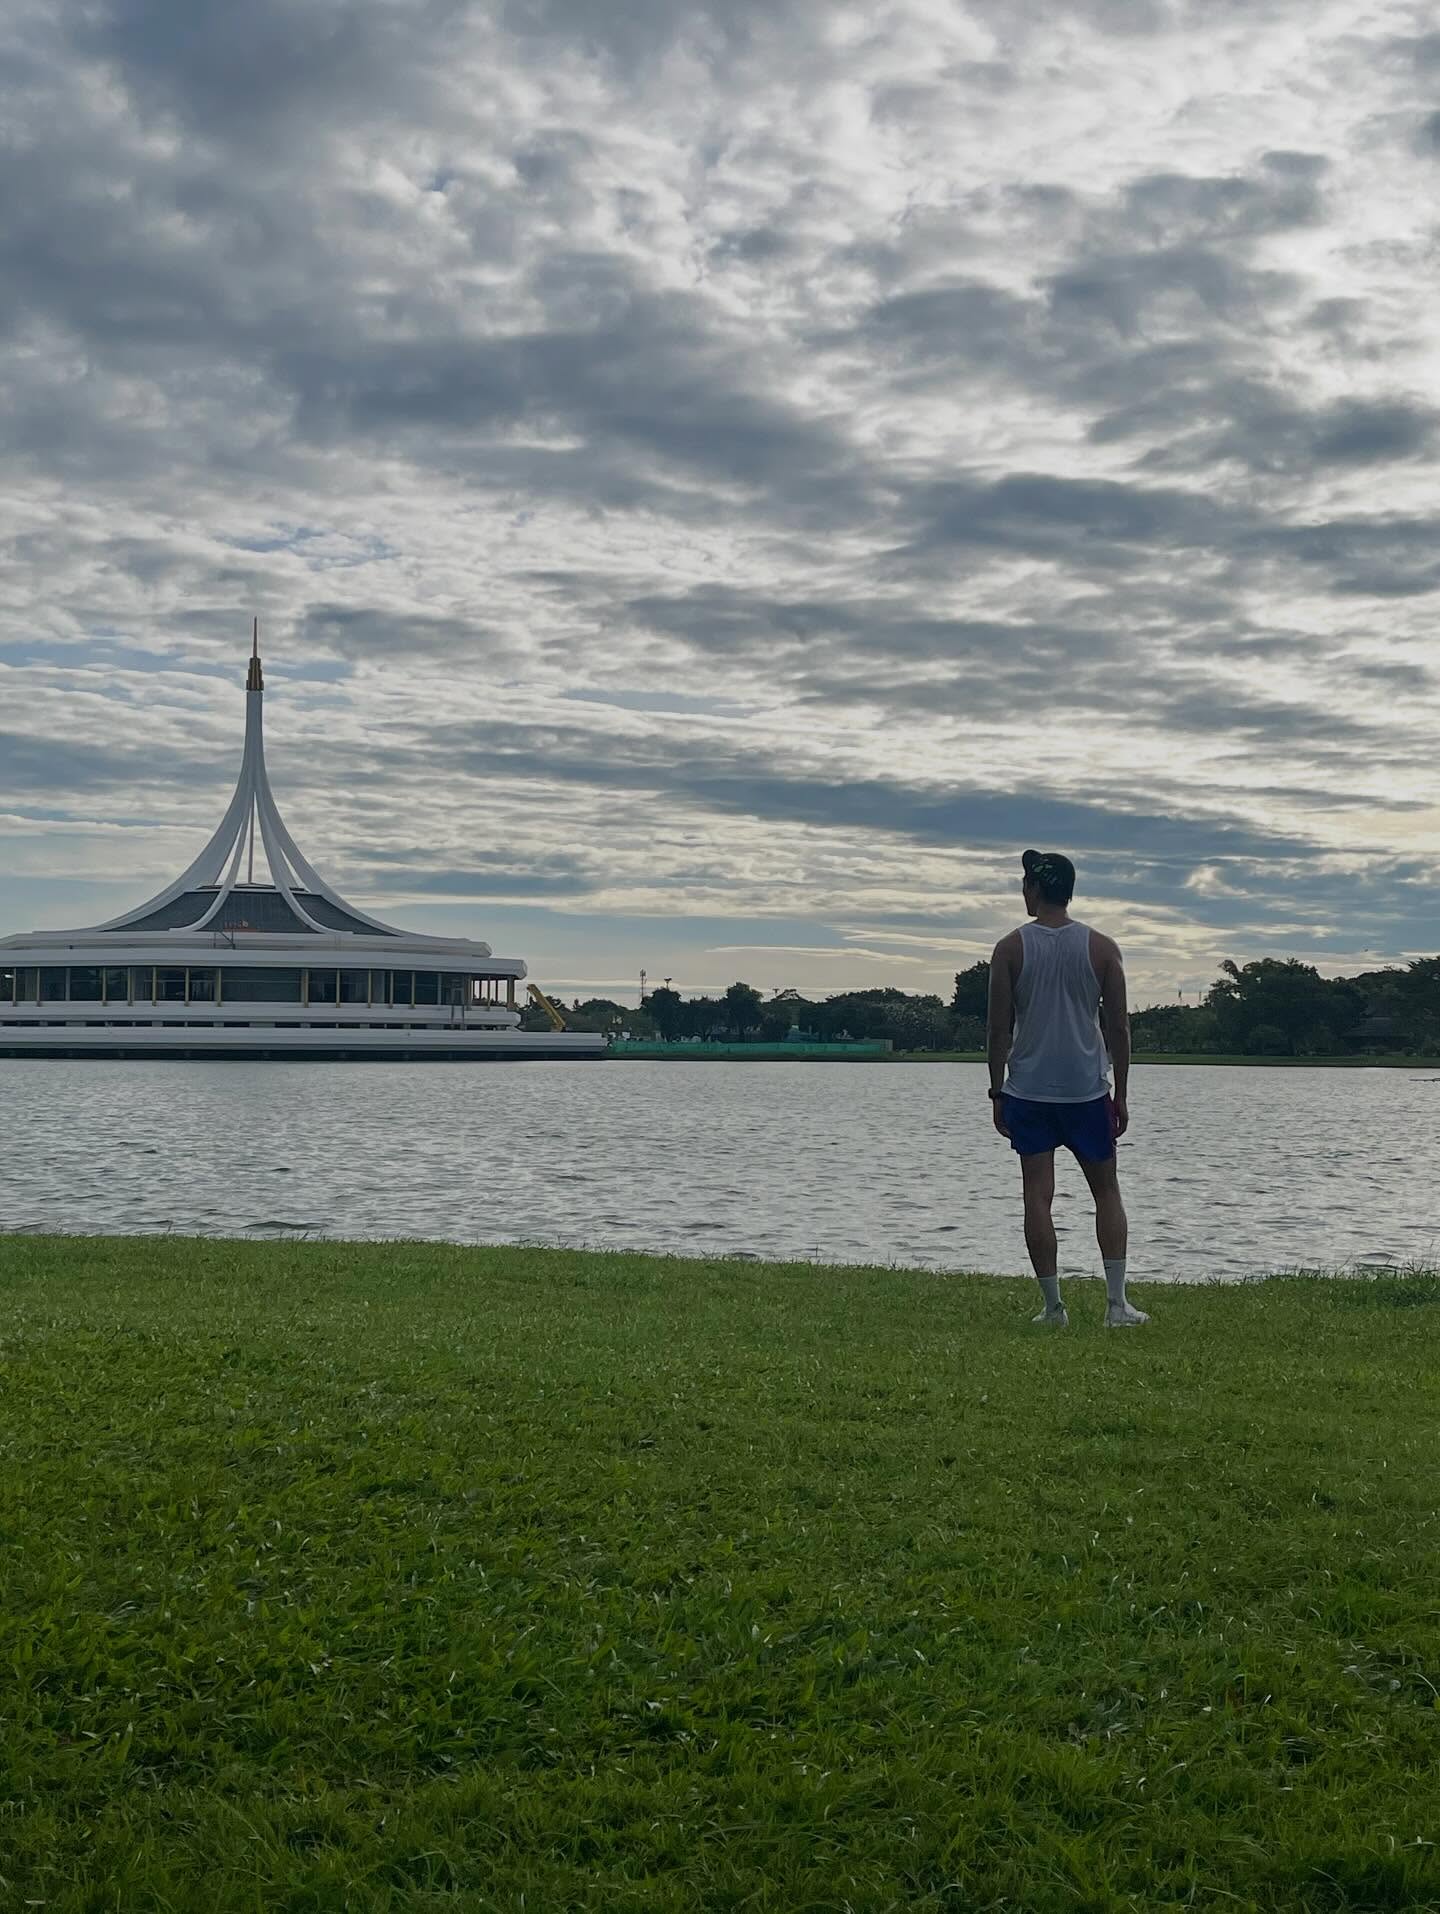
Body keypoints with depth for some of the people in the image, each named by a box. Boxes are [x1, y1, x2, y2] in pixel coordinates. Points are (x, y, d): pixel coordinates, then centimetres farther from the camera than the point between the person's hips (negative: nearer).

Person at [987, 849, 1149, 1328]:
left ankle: (1053, 1306, 3)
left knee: (1038, 1194, 3)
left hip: (1028, 1090, -1)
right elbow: (1118, 1028, 0)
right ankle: (1116, 1303, 5)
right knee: (1106, 1189, 11)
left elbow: (999, 1031, -3)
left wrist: (997, 1095, 6)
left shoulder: (1011, 949, -3)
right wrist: (1121, 1096, 7)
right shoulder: (1102, 948, -1)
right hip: (1086, 1090, 1)